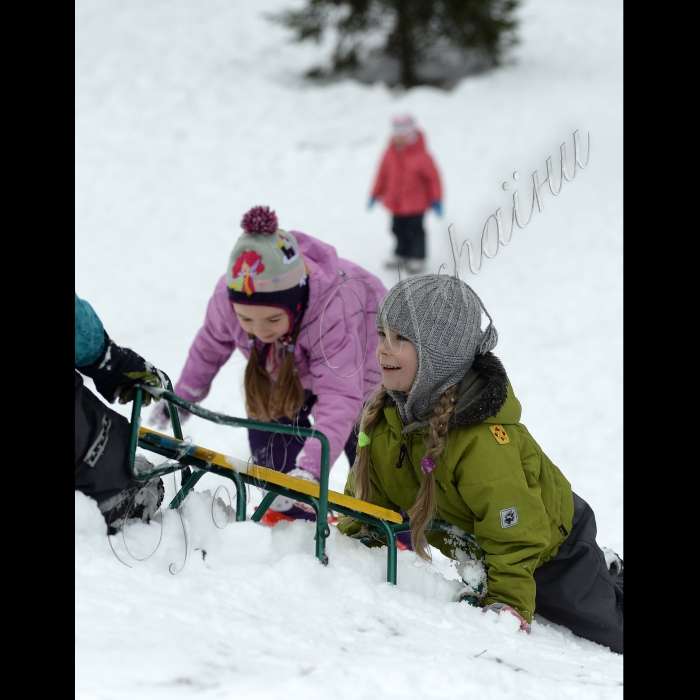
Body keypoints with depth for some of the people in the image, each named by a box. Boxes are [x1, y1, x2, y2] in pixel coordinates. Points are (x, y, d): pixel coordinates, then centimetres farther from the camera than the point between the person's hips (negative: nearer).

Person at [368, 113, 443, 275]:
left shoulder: (421, 156, -18)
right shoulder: (390, 154, -5)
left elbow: (432, 177, -11)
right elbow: (383, 174, 7)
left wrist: (436, 200, -12)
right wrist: (376, 194, 12)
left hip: (415, 203, -5)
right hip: (395, 202, 5)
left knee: (415, 230, 7)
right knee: (399, 229, 16)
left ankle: (418, 258, 24)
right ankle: (402, 254, 37)